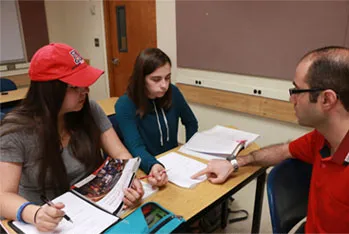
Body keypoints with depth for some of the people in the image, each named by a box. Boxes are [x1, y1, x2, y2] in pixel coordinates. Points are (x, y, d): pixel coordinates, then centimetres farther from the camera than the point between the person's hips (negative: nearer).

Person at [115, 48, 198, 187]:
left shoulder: (173, 93, -5)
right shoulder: (125, 105, -18)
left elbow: (191, 122, 11)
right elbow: (136, 148, -25)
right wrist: (153, 166, -45)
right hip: (144, 169, -3)